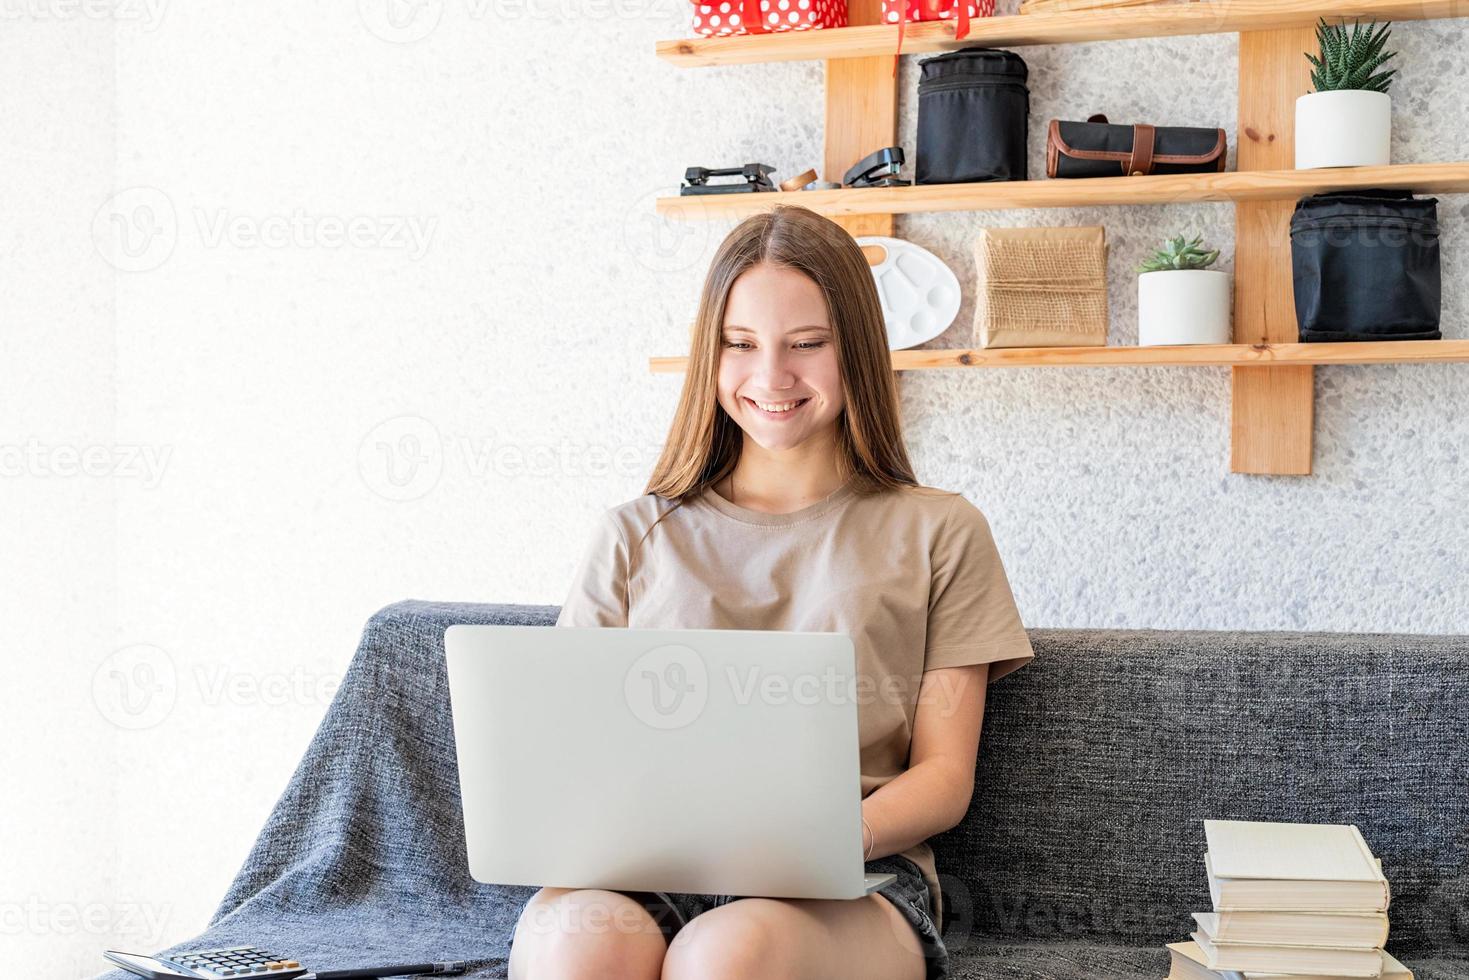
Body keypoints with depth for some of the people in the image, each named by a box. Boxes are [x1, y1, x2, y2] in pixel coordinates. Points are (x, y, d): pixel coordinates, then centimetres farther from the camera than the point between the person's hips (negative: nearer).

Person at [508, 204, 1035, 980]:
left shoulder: (936, 532, 14)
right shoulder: (635, 536, 19)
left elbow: (944, 777, 9)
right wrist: (595, 815, -11)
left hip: (849, 887, -1)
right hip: (642, 872, 2)